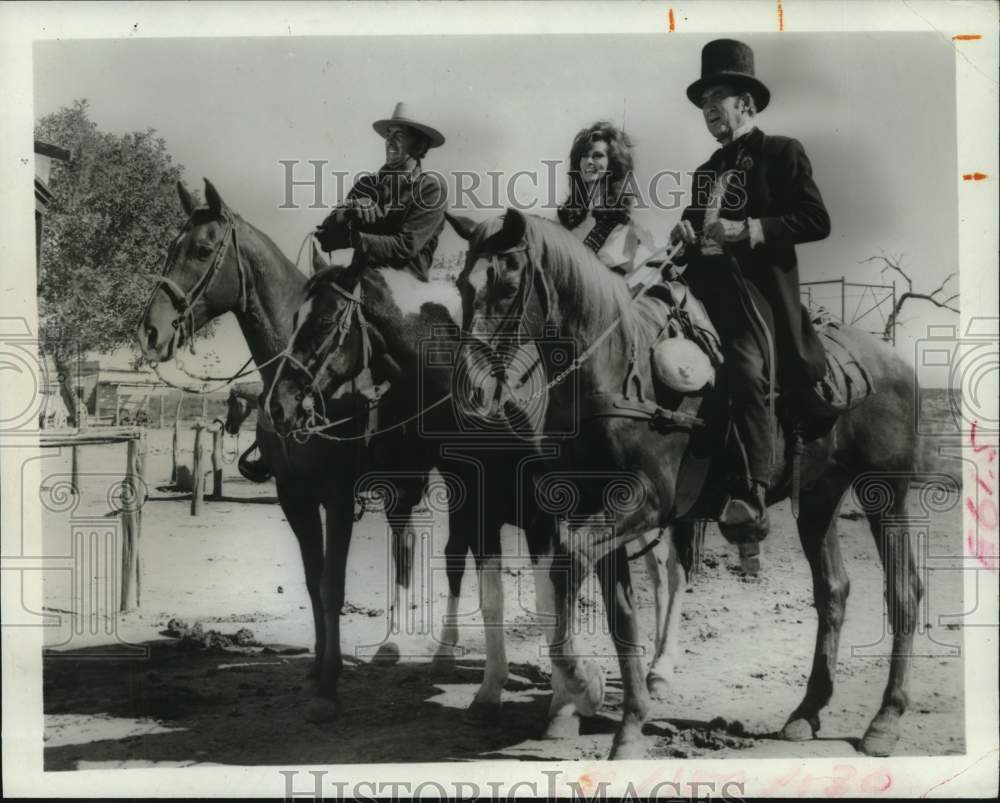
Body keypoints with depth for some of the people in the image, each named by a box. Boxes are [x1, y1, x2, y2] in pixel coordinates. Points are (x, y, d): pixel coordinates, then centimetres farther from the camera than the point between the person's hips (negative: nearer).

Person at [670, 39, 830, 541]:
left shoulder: (781, 153, 3)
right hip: (708, 290, 7)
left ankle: (751, 497, -23)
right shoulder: (706, 171, 25)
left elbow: (817, 221, -6)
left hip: (756, 288, -7)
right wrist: (685, 233, 5)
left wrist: (750, 229, -15)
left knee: (747, 378, -22)